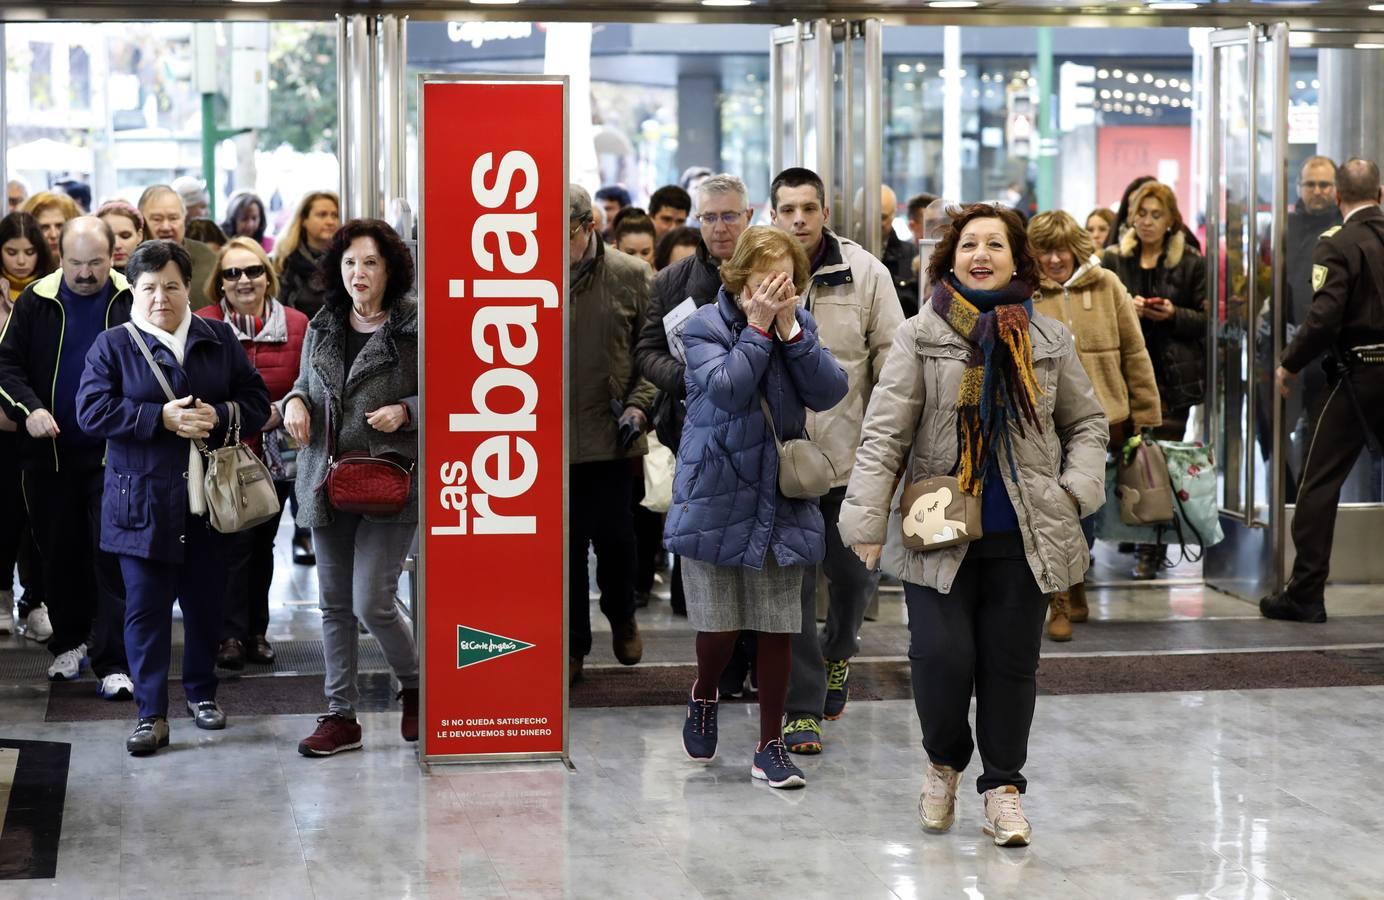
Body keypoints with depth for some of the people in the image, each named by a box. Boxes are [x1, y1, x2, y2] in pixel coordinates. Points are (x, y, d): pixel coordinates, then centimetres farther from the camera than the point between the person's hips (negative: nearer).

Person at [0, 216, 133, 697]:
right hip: (50, 453, 3)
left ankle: (114, 662, -3)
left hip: (113, 454, -3)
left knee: (113, 557, -6)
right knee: (59, 553, 13)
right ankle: (69, 642, 31)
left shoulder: (132, 302, -3)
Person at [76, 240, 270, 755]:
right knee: (146, 611, -1)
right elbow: (92, 412, -10)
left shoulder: (220, 341, 9)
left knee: (205, 606, 11)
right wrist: (162, 419, -18)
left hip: (209, 506, 2)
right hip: (144, 505, -2)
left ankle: (201, 693, 31)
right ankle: (152, 715, 5)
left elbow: (257, 403, 7)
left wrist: (218, 417, -14)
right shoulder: (113, 346, 1)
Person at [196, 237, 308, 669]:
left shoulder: (296, 325, 2)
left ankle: (256, 631, 24)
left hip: (277, 451, 4)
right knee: (235, 540, -8)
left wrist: (282, 411, -9)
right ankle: (231, 634, 0)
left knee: (263, 543, 13)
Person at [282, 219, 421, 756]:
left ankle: (414, 687, 18)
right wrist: (295, 401, 2)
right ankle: (341, 716, 18)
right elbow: (305, 383, 24)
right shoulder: (322, 327, 11)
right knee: (334, 604, 10)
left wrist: (406, 411, -18)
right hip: (326, 482, 6)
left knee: (372, 603, -10)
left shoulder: (417, 328, -6)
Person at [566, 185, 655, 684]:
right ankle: (572, 644, 19)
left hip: (611, 436, 0)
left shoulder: (633, 278, -1)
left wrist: (638, 406, -9)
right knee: (564, 544, 5)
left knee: (614, 536, 7)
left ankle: (622, 618, 35)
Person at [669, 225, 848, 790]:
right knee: (720, 627, 0)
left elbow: (829, 393, -8)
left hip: (780, 499, 3)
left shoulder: (800, 324, 5)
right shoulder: (706, 325, -6)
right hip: (715, 496, -3)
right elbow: (727, 388, -23)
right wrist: (757, 327, -20)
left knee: (778, 628, 4)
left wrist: (790, 330, -16)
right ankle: (704, 697, 33)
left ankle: (770, 745, 15)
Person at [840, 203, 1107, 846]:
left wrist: (1077, 491, 2)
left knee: (1011, 662, 5)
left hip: (1025, 534, 2)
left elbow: (1087, 422, 18)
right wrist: (867, 520, -12)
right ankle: (944, 763, 18)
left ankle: (1002, 787, 19)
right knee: (942, 655, -10)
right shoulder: (920, 336, -1)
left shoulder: (1048, 339, 7)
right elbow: (885, 433, -5)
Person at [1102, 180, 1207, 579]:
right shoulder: (1113, 260, 11)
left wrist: (1174, 315, -11)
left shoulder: (1191, 263, 6)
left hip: (1172, 377, -2)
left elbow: (1206, 319, 6)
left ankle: (1152, 552, 0)